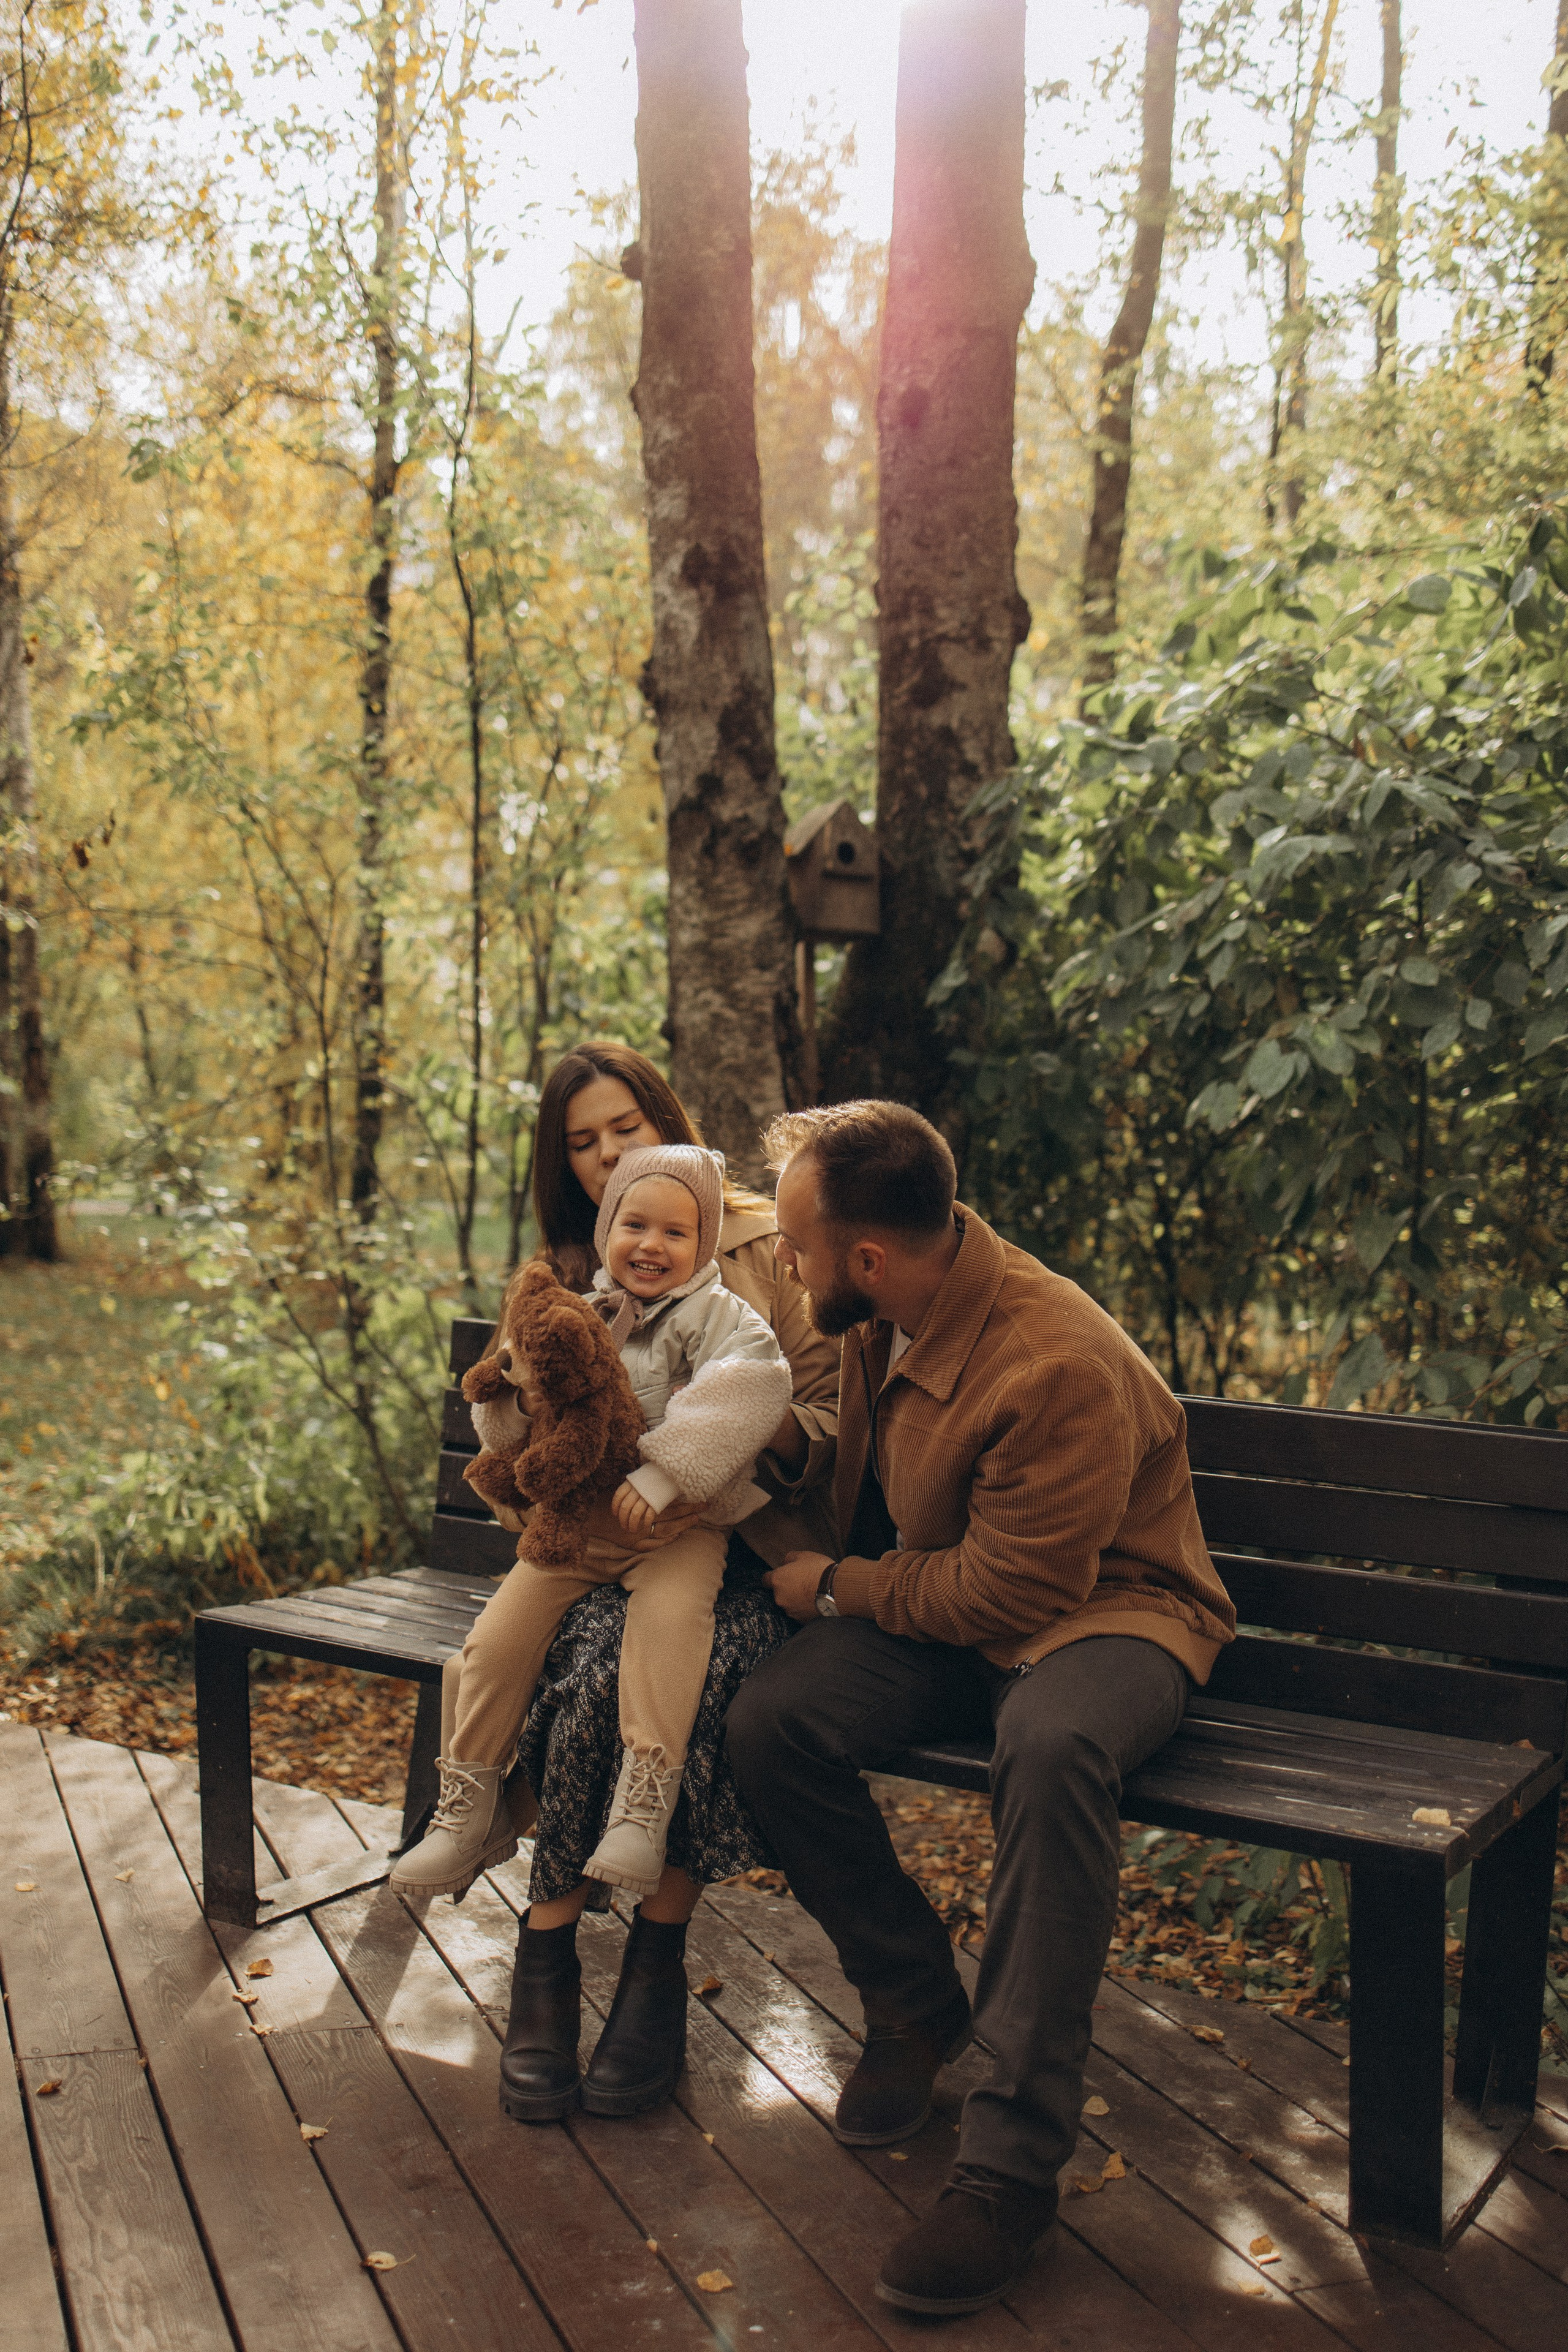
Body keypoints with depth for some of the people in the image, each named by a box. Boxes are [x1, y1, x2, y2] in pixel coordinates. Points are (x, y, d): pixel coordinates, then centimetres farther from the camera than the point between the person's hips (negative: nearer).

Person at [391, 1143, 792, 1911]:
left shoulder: (713, 1314, -4)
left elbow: (752, 1384, -26)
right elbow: (508, 1442, 15)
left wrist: (665, 1473, -33)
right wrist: (523, 1403, -11)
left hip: (676, 1527, -4)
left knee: (671, 1615, -32)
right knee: (498, 1637, -9)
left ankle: (643, 1801, -24)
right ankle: (469, 1805, 9)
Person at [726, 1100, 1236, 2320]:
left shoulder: (1059, 1367, -28)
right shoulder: (884, 1318, -3)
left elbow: (1012, 1594, -24)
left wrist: (837, 1587, -14)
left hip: (1101, 1611, -7)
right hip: (937, 1601, 7)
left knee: (1053, 1749, -41)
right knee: (770, 1717, -20)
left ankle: (1012, 2162, -28)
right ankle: (916, 2004, 4)